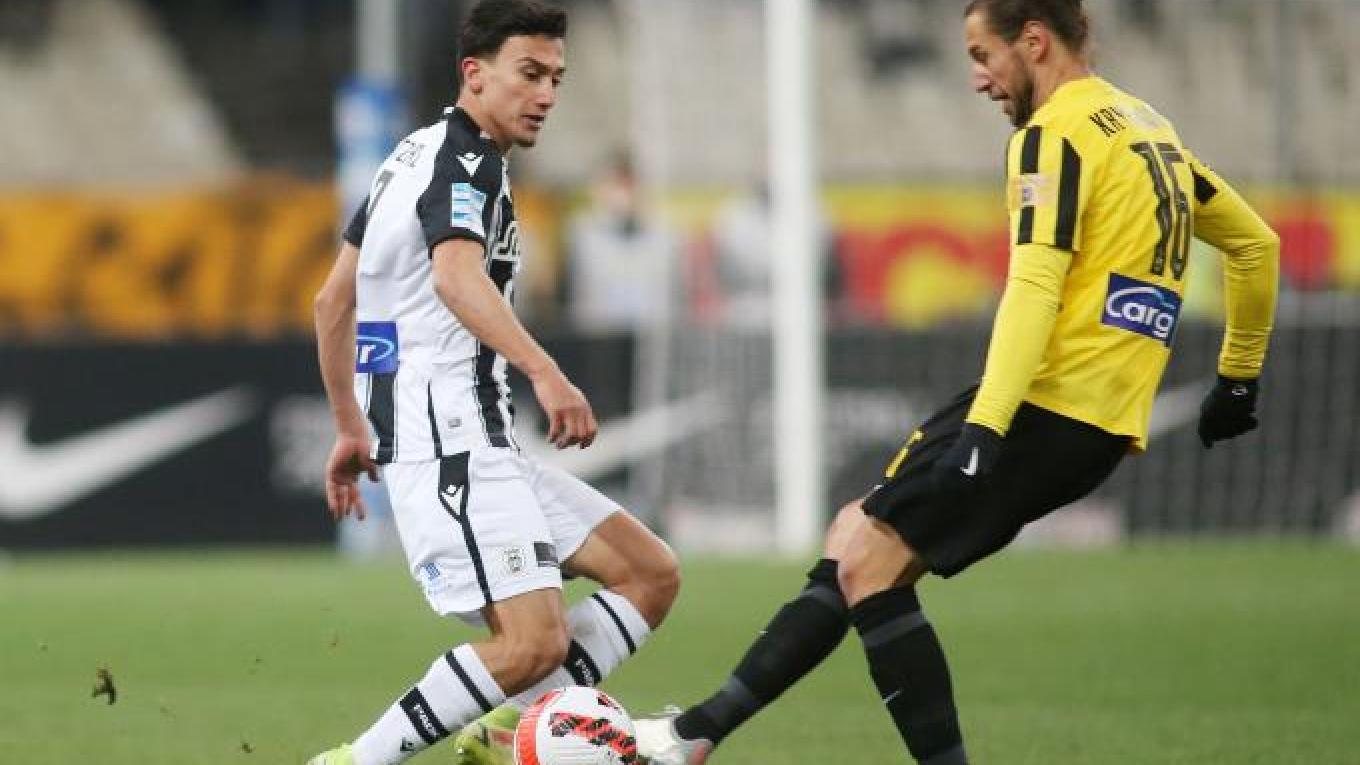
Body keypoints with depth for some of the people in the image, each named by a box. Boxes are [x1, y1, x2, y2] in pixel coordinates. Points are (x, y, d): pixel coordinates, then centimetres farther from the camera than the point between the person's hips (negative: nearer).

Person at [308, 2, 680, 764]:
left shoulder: (414, 156, 20)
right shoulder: (465, 162, -9)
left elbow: (334, 301, 26)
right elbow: (457, 276, -30)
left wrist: (352, 429, 32)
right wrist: (545, 372, -41)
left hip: (479, 447, 10)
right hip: (450, 446, -10)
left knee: (652, 574, 7)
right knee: (535, 642, -20)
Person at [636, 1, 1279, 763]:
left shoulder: (1058, 133, -8)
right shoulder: (1151, 131, 21)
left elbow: (1035, 286, -20)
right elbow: (1256, 243, 30)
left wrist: (984, 427, -27)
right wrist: (1240, 377, 37)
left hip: (1047, 404, -10)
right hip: (1105, 430, 10)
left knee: (868, 562, -10)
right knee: (857, 540, 12)